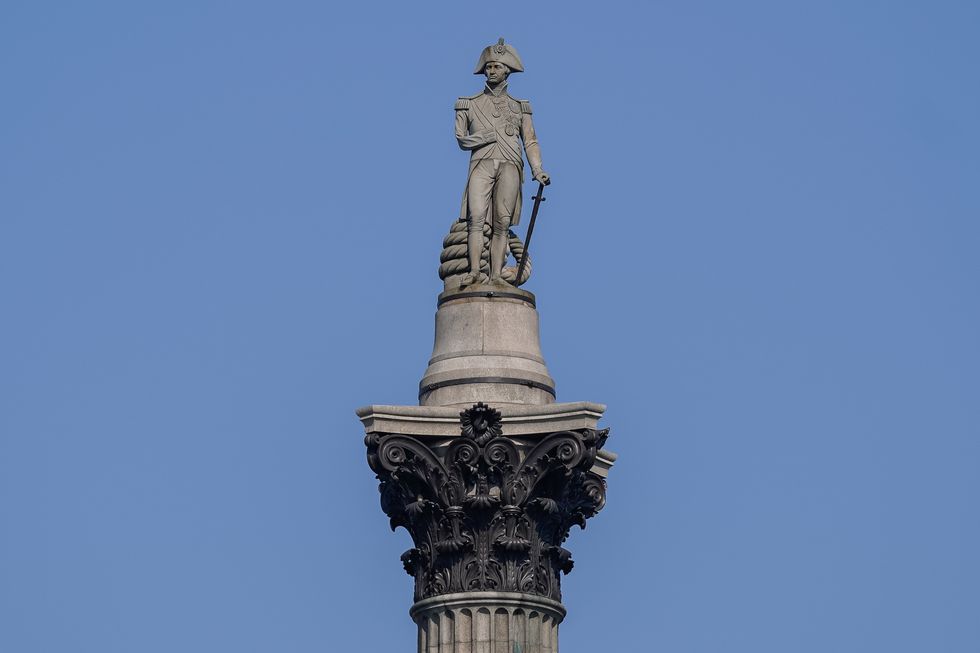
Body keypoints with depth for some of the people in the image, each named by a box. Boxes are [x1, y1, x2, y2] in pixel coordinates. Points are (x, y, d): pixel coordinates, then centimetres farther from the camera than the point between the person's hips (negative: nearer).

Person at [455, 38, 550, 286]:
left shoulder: (519, 107, 21)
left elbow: (530, 142, 12)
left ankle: (496, 275, -18)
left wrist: (537, 170, -3)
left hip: (510, 166, 1)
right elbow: (461, 138, 15)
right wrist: (484, 137, -3)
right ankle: (474, 271, -29)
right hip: (482, 164, -1)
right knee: (476, 217, -20)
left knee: (502, 223, -11)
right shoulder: (470, 104, 20)